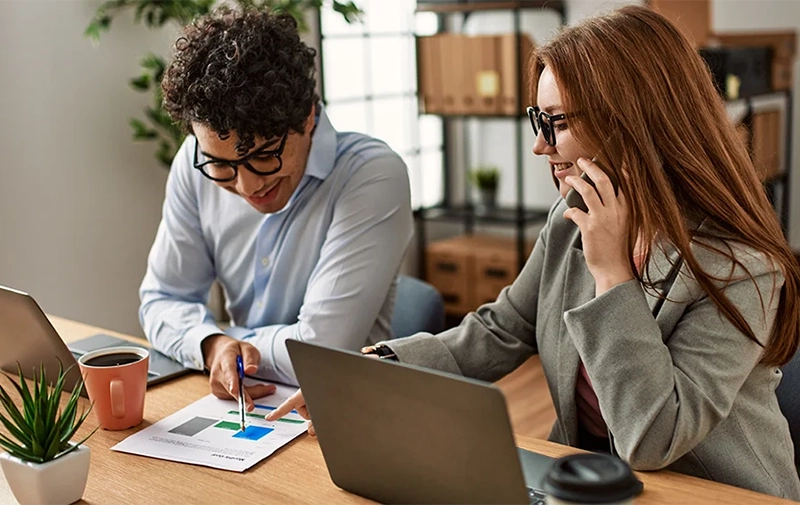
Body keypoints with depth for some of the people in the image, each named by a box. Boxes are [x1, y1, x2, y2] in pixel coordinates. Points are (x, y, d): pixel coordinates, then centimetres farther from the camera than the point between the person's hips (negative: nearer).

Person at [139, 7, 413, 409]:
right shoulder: (195, 165, -3)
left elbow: (322, 354, -20)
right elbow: (161, 300, 4)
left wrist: (227, 340, -8)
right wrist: (212, 343, -15)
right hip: (239, 403, 4)